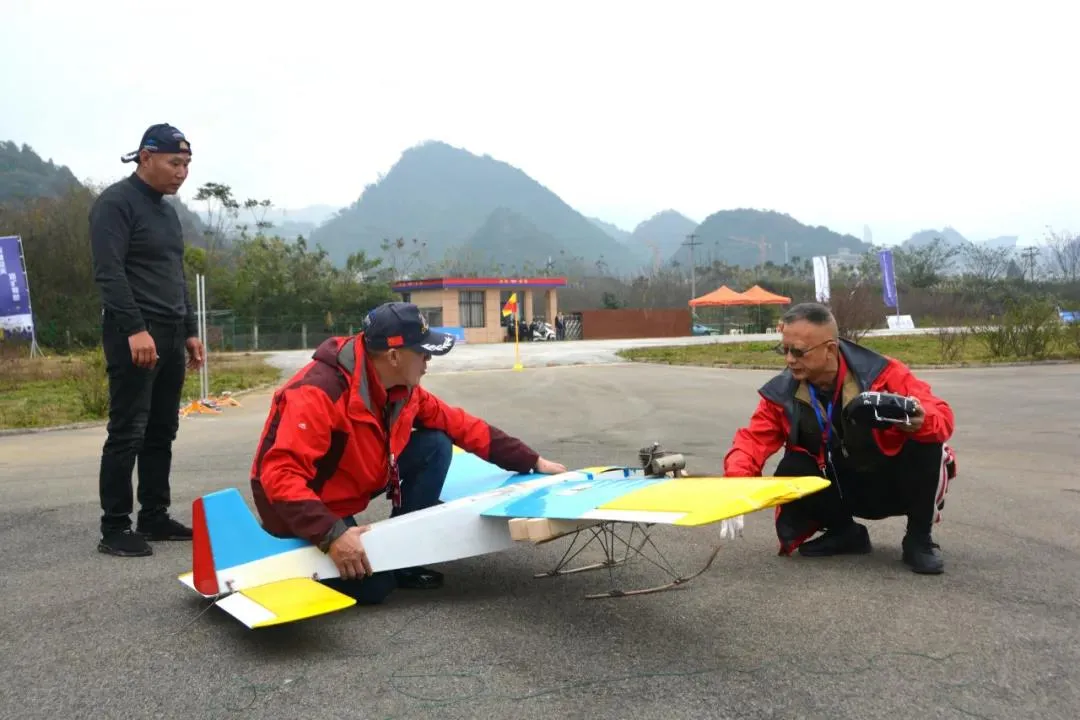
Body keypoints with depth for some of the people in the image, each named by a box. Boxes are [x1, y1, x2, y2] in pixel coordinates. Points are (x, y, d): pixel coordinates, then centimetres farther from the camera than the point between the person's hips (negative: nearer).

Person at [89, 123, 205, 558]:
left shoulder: (167, 210, 19)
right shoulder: (116, 203, -7)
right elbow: (108, 273, -17)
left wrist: (189, 331, 18)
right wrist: (135, 329, -24)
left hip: (170, 335, 8)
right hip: (135, 335, -8)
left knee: (161, 432, 9)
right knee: (128, 433, -7)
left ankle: (154, 518, 17)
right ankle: (114, 528, -1)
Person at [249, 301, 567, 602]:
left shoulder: (403, 387, -7)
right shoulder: (318, 393, -32)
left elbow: (458, 425, 0)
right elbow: (281, 476, -36)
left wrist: (532, 461, -1)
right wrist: (331, 535, -43)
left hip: (352, 485, 7)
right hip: (307, 509, -7)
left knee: (435, 445, -7)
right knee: (373, 586, -17)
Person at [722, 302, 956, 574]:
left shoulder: (881, 373, -22)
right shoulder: (783, 393, -12)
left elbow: (941, 415, -22)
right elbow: (755, 437, -14)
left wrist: (920, 422, -47)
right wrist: (736, 479, -36)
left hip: (895, 484, -3)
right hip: (844, 488, 3)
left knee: (927, 446, -32)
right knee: (790, 472, -24)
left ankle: (919, 539, -7)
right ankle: (844, 532, 6)